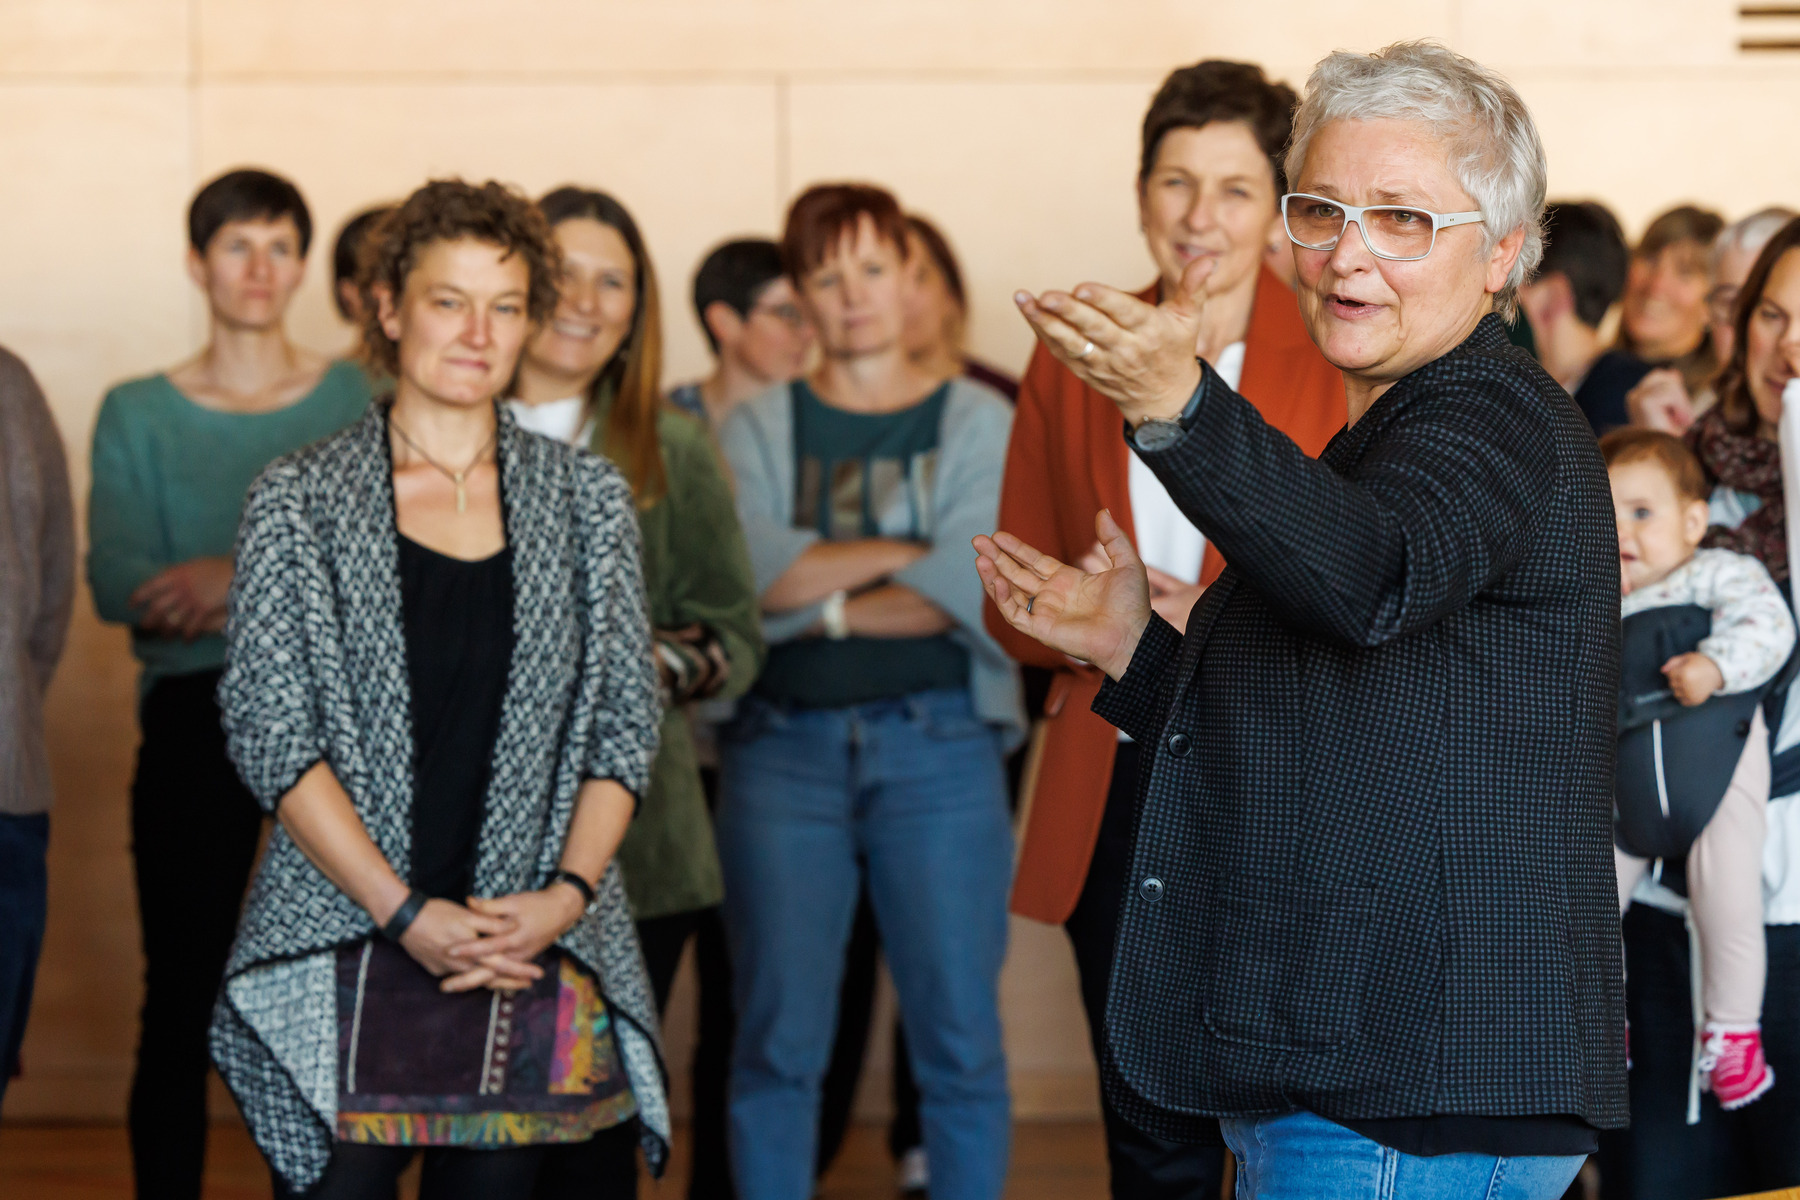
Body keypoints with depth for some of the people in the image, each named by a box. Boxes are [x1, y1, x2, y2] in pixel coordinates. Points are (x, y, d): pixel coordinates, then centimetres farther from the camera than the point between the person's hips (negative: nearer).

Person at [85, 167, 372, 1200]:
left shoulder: (354, 399, 8)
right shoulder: (138, 414, 8)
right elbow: (117, 583, -6)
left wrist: (237, 574, -20)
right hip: (195, 722, 0)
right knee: (182, 1007, -1)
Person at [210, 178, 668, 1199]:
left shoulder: (589, 500, 9)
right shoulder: (300, 500, 3)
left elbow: (627, 725, 8)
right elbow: (271, 732, -3)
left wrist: (567, 894, -9)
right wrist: (406, 913, -13)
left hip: (536, 955, 2)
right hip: (345, 952, -2)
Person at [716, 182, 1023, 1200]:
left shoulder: (979, 422, 9)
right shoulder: (758, 428, 13)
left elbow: (978, 591, -6)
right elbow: (740, 567, -6)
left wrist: (817, 601, -6)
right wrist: (906, 553, -7)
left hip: (939, 744, -1)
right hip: (784, 744, 1)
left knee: (961, 1035, -2)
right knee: (778, 1040, 0)